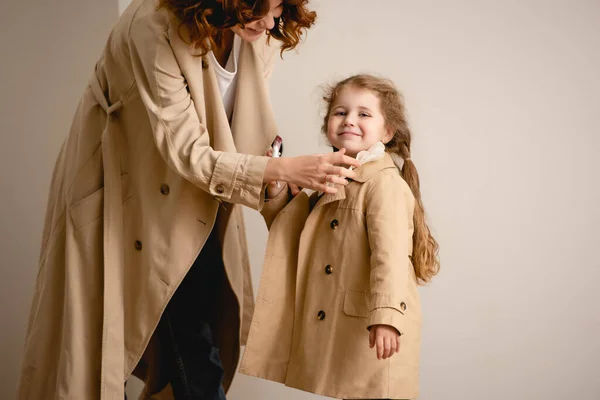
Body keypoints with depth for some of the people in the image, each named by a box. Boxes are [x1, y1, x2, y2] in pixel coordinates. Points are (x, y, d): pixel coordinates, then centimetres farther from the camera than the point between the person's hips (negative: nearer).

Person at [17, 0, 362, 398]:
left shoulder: (263, 35, -13)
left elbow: (243, 127, 1)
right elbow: (188, 154, -31)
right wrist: (284, 167, -36)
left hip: (195, 202, 5)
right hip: (122, 190, -4)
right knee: (98, 336, 4)